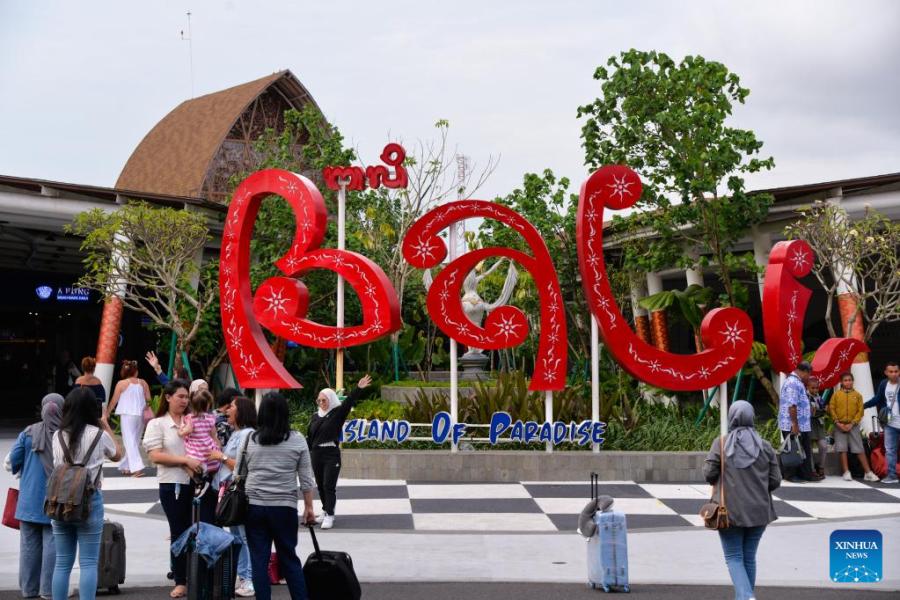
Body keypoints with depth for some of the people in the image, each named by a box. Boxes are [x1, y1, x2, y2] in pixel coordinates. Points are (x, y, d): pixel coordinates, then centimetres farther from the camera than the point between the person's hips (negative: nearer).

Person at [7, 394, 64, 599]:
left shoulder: (29, 433, -4)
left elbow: (14, 459, -2)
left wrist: (18, 471, 19)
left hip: (30, 499, 3)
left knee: (29, 543, 11)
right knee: (53, 542, 3)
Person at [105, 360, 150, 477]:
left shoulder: (121, 384, -5)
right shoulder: (143, 383, 3)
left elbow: (114, 401, 2)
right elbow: (148, 399, 4)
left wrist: (107, 412, 16)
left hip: (127, 415, -4)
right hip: (140, 415, 4)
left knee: (130, 441, -5)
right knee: (135, 441, 15)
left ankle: (137, 468, -17)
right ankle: (127, 466, 22)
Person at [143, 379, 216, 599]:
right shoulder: (157, 424, 2)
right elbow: (156, 456, -9)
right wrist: (185, 460, -16)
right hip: (173, 485, -2)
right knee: (179, 534, 7)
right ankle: (181, 582, 18)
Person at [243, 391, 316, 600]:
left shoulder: (249, 439, 2)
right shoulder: (297, 440, -2)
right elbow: (306, 479, 0)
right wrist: (309, 507, 8)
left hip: (254, 506, 1)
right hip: (285, 507, -1)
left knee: (259, 560, 6)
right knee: (289, 558, 9)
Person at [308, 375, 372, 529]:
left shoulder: (338, 413, -3)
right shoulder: (315, 416, 12)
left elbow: (349, 402, -17)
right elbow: (309, 436, 15)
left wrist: (359, 389, -31)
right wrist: (306, 453, 14)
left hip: (332, 454, -5)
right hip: (316, 454, 5)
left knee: (329, 486, -7)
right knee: (320, 485, 12)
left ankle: (329, 515, -4)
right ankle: (326, 511, 26)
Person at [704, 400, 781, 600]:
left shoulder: (720, 443, -7)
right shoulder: (765, 446, 0)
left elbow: (709, 473, -10)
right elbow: (775, 480, 0)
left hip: (730, 510, -3)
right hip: (759, 511, 3)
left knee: (734, 558, 5)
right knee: (749, 557, 16)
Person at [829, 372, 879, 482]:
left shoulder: (857, 395, 5)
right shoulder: (836, 394, 4)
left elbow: (860, 411, 1)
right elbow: (831, 409, 0)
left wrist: (852, 424, -9)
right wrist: (838, 423, -10)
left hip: (853, 426, 0)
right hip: (840, 426, 0)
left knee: (860, 449, -1)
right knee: (842, 449, -2)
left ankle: (868, 473, 3)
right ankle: (846, 472, 3)